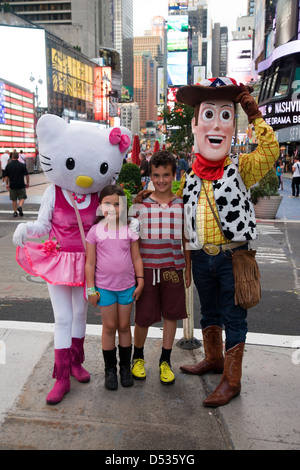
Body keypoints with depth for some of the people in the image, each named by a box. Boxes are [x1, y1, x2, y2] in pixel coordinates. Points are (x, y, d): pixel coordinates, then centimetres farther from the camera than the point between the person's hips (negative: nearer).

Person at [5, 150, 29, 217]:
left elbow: (6, 176, 3)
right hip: (21, 185, -2)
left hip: (12, 185, 2)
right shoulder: (22, 165, -7)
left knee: (14, 199, 13)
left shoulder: (8, 165, -1)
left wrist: (7, 184, 13)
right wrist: (27, 183, 9)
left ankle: (15, 212, 15)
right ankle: (20, 206, -17)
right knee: (22, 198, 9)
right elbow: (27, 175, -3)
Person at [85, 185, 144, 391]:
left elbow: (136, 258, 4)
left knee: (124, 326, 11)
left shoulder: (129, 230, -1)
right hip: (104, 286, -1)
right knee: (109, 326, 7)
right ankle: (110, 369, 22)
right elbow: (90, 262, -2)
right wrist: (91, 289, -3)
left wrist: (140, 281, -1)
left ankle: (125, 367, 26)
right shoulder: (95, 231, -4)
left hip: (127, 286, 1)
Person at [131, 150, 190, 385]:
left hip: (173, 267, 2)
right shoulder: (140, 204, 0)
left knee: (171, 314, 9)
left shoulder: (182, 205, 3)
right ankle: (138, 357, 30)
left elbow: (186, 240, 9)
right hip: (146, 267, -1)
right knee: (143, 316, 5)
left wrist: (188, 269, 9)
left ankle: (165, 360, 27)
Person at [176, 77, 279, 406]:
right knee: (209, 313, 21)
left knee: (233, 317, 5)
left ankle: (231, 380, 19)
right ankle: (213, 358, 44)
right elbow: (181, 217, 13)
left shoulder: (241, 168, -3)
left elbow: (270, 151, -20)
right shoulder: (189, 177, 6)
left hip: (232, 256, -4)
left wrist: (255, 116, -14)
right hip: (201, 257, 4)